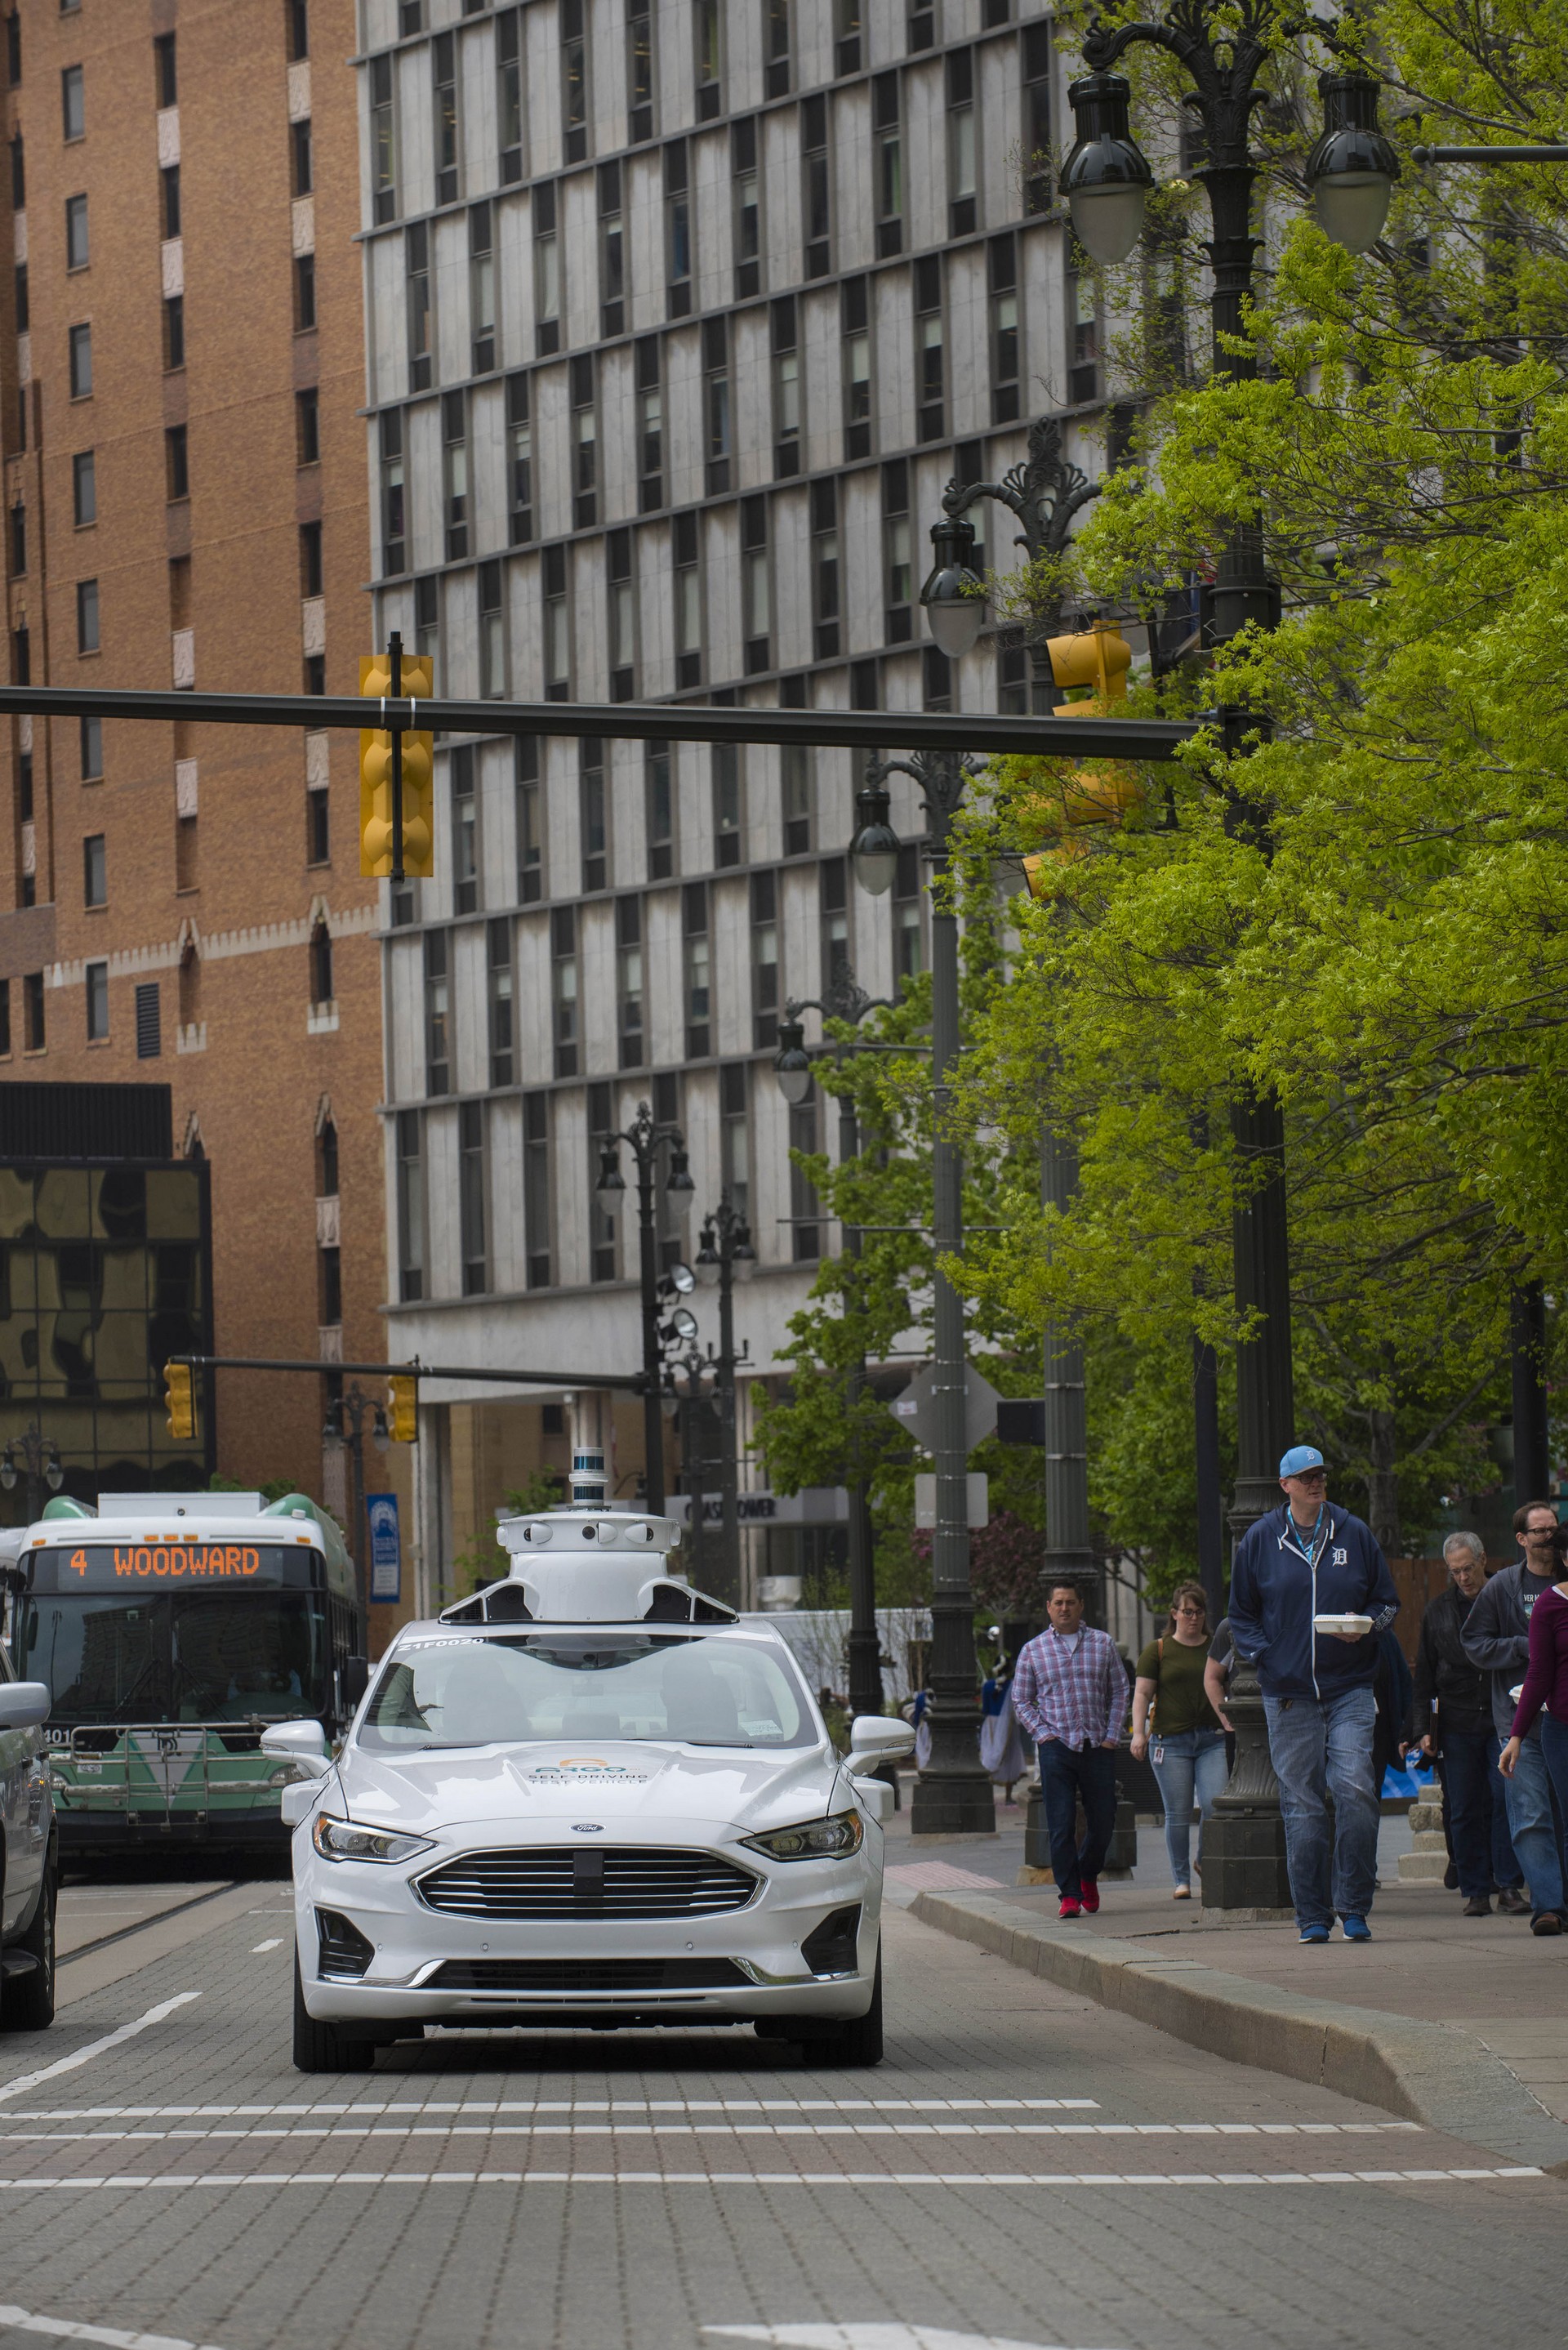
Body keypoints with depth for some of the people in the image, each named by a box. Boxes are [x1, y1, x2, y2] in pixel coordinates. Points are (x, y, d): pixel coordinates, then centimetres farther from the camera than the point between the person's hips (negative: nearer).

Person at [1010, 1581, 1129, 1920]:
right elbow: (1021, 1700, 10)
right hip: (1057, 1747, -1)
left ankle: (1088, 1875, 31)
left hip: (1098, 1748, 1)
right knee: (1061, 1825, -7)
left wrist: (1112, 1735, 0)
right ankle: (1069, 1895, -3)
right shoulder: (1033, 1650, 7)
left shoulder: (1102, 1644, 10)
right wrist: (1042, 1733, -4)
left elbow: (1119, 1691, 11)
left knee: (1102, 1821, 5)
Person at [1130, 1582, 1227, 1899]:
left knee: (1214, 1802, -13)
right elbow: (1142, 1694, 4)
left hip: (1212, 1738, 1)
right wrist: (1138, 1733, -8)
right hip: (1171, 1740, -1)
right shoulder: (1157, 1650, 7)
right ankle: (1180, 1879, 6)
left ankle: (1204, 1861, 11)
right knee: (1178, 1813, -3)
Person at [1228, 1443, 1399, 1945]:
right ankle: (1312, 1916, 6)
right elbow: (1241, 1615, 14)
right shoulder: (1260, 1540, 7)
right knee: (1301, 1804, 0)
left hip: (1350, 1690, 0)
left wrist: (1366, 1626, -6)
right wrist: (1263, 1657, -2)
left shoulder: (1354, 1534, 8)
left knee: (1354, 1787, -14)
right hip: (1288, 1693, 0)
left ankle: (1354, 1906, -6)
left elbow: (1387, 1601, 15)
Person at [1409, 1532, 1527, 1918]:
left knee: (1507, 1799, -9)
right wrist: (1422, 1728, 5)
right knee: (1464, 1810, 1)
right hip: (1456, 1723, 2)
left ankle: (1509, 1886, -3)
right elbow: (1424, 1679, 14)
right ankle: (1476, 1890, 7)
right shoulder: (1438, 1612, 12)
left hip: (1503, 1721, -2)